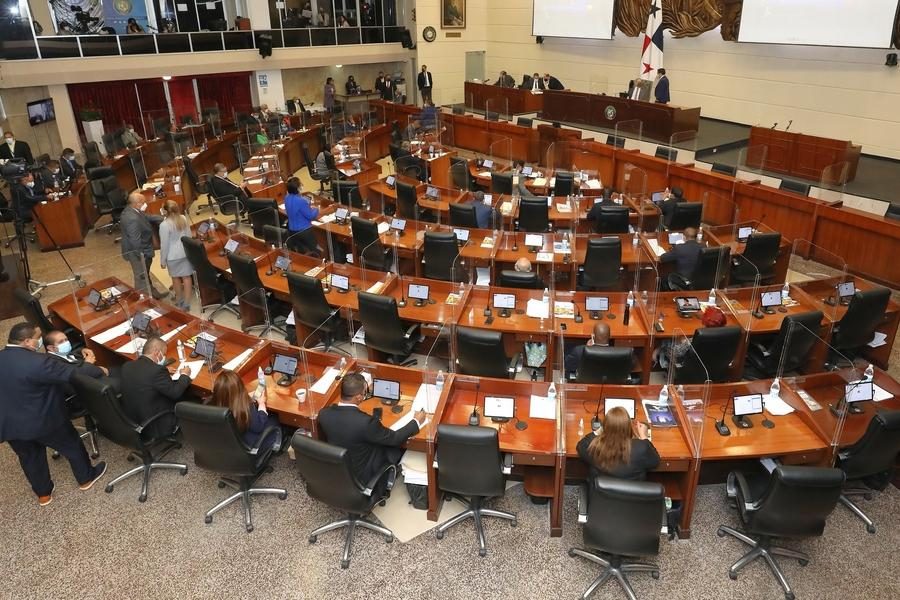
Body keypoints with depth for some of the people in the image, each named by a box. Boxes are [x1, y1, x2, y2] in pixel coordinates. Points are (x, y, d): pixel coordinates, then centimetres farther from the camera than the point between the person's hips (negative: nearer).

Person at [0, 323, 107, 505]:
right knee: (72, 445, 20)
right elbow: (73, 373, -23)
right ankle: (85, 478, 40)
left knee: (30, 458, 26)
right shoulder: (37, 362, -29)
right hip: (43, 421, -6)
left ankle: (43, 494, 43)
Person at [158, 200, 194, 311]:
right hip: (186, 252, 5)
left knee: (176, 278, 15)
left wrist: (163, 260, -4)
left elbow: (164, 244, -15)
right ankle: (186, 303, 13)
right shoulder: (183, 218, -4)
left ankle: (179, 301, 32)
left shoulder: (164, 225, -20)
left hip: (173, 255, -4)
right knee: (187, 276, 8)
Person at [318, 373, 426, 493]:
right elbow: (395, 438, -20)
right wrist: (416, 422, -5)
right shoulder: (365, 422, -36)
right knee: (396, 449, 17)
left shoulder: (324, 414, -19)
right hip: (361, 476, -5)